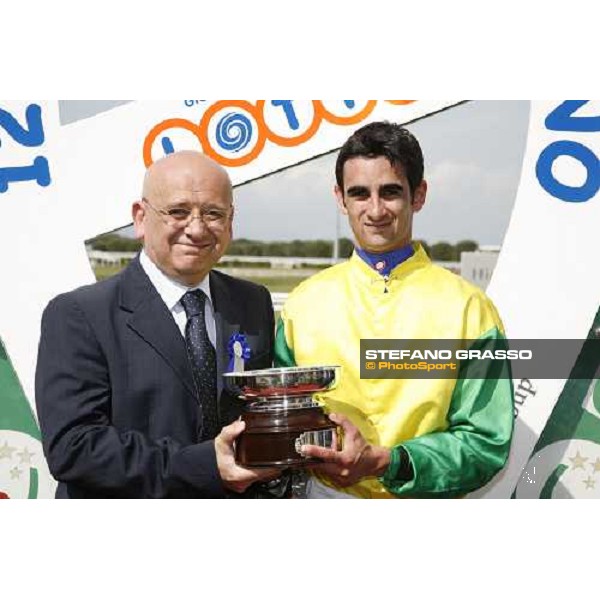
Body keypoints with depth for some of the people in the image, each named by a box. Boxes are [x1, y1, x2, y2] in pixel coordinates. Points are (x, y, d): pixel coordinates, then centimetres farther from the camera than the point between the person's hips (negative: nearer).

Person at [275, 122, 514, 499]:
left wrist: (383, 461, -23)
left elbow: (487, 443, -11)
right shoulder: (304, 301, -2)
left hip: (424, 502, -2)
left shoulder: (468, 307, -11)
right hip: (322, 495, 2)